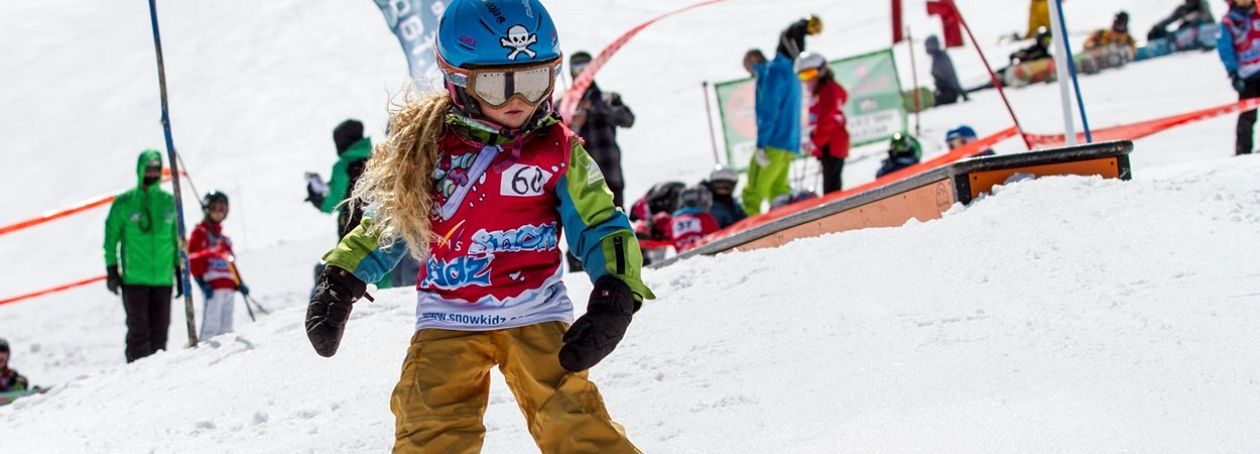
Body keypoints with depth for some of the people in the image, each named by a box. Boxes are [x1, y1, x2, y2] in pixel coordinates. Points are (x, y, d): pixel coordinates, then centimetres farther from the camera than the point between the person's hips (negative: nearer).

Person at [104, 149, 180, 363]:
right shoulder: (124, 203, 2)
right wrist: (111, 269, -3)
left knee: (159, 331, 4)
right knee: (139, 330, -8)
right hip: (134, 279, -3)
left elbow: (178, 239, 16)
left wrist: (180, 271, 12)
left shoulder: (170, 202, 10)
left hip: (163, 279, 3)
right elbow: (111, 236, 3)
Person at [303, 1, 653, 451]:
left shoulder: (558, 149, -2)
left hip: (535, 315, -1)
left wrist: (616, 296, -13)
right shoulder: (426, 145, 1)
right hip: (447, 320, 1)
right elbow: (386, 219, 15)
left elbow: (601, 226, 2)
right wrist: (340, 281, 10)